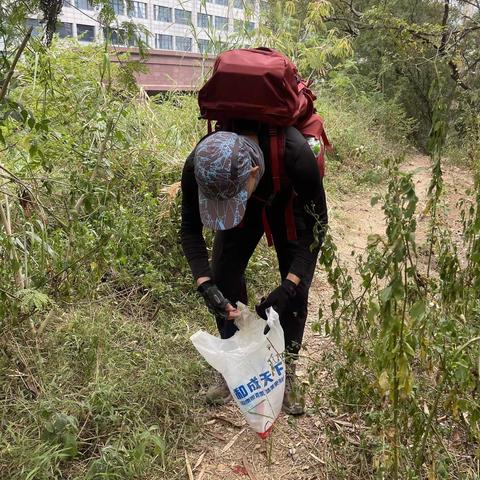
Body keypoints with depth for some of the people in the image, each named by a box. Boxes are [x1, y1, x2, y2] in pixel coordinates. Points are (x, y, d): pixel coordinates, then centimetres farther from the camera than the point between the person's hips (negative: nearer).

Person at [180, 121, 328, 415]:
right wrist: (205, 285, -35)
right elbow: (191, 230, -21)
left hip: (290, 204, -2)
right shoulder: (199, 167, -36)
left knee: (297, 287, -8)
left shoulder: (295, 155, -44)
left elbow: (316, 223, -30)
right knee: (223, 279, -5)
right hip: (249, 205, 2)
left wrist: (287, 288, -39)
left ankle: (288, 370, 12)